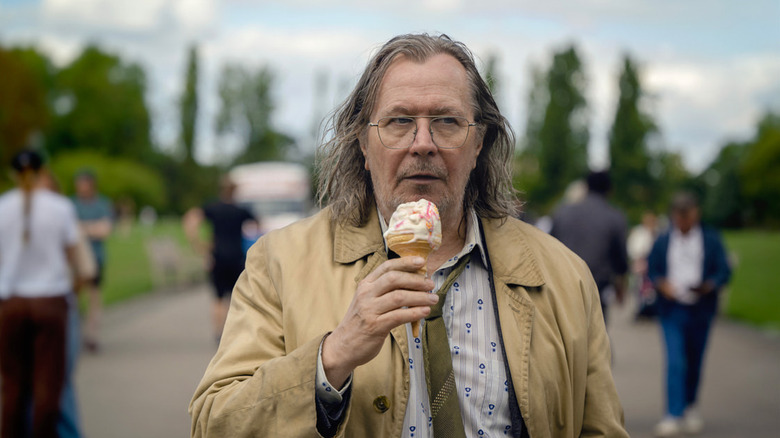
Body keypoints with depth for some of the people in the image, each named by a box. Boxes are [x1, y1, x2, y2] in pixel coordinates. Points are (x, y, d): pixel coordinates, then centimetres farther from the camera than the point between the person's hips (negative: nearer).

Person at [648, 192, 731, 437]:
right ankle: (674, 416, -13)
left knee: (695, 362, 11)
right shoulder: (663, 242, 7)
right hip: (672, 309, -1)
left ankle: (690, 406, 33)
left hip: (700, 311, 1)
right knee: (675, 362, -12)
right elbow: (652, 270, 9)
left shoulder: (711, 240, 4)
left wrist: (709, 286, -19)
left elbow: (724, 271, 0)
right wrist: (662, 284, -13)